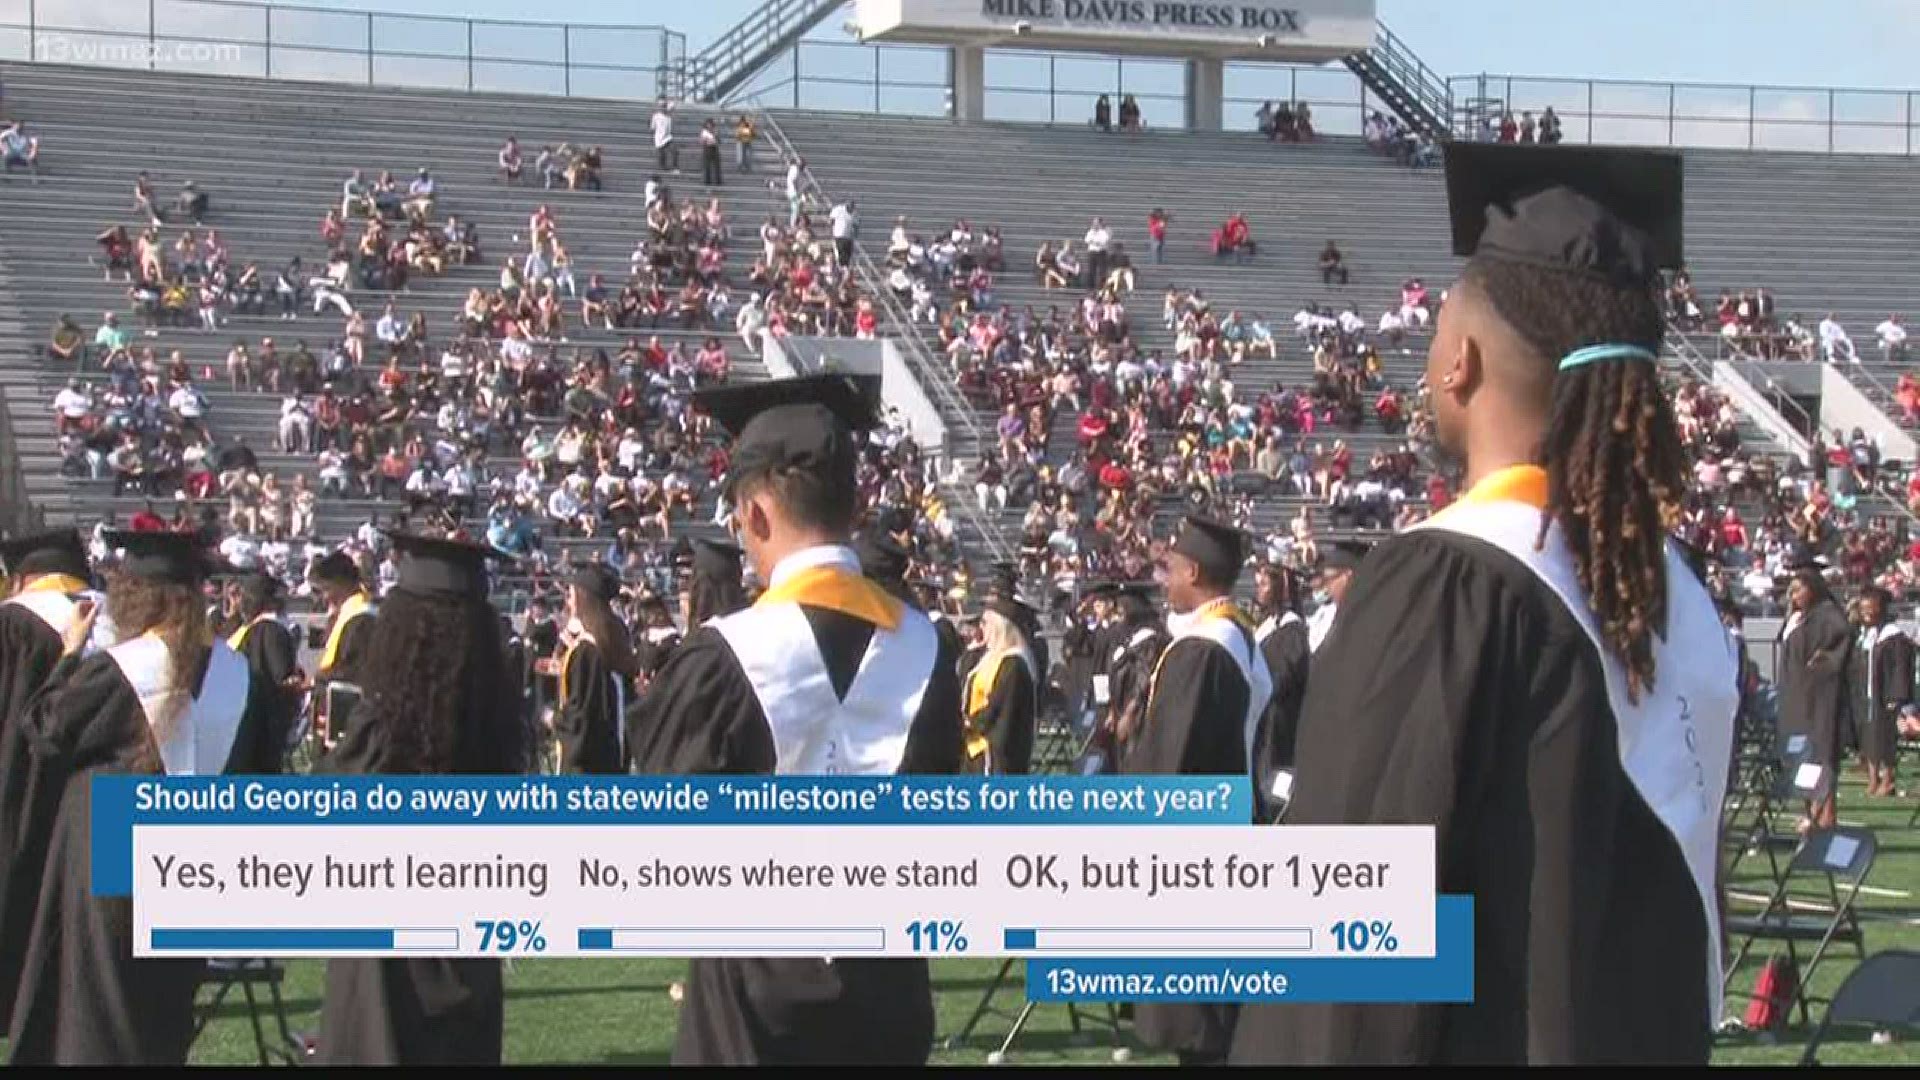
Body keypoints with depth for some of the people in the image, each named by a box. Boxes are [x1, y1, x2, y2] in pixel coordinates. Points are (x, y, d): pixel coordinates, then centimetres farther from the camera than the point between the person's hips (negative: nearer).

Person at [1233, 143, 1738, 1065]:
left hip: (1477, 1040, -7)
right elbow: (1676, 909, 10)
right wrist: (1641, 1039, 19)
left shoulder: (1441, 585, -19)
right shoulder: (1678, 597, 3)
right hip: (1647, 1040, 7)